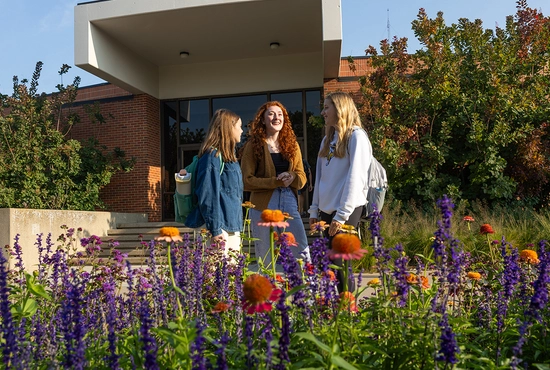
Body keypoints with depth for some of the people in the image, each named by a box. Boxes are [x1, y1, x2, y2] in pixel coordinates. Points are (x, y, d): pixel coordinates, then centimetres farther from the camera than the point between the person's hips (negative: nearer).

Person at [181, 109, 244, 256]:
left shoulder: (228, 156, 17)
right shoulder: (213, 155, -12)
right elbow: (208, 195, -18)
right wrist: (215, 229, -20)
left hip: (232, 226, 9)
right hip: (220, 228, -9)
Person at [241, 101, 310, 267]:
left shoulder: (292, 145, 11)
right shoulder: (253, 146, -1)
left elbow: (302, 177, 9)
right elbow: (247, 181, -7)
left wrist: (292, 178, -14)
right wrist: (276, 181, -15)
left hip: (289, 203, 3)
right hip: (263, 205, -3)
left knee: (303, 253, -1)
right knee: (265, 260, 7)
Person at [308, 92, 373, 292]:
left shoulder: (356, 136, -7)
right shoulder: (328, 139, 16)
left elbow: (355, 177, -14)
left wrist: (342, 214, -17)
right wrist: (315, 209, 13)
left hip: (347, 210, -7)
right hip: (327, 209, 7)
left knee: (341, 264, -4)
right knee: (329, 264, 9)